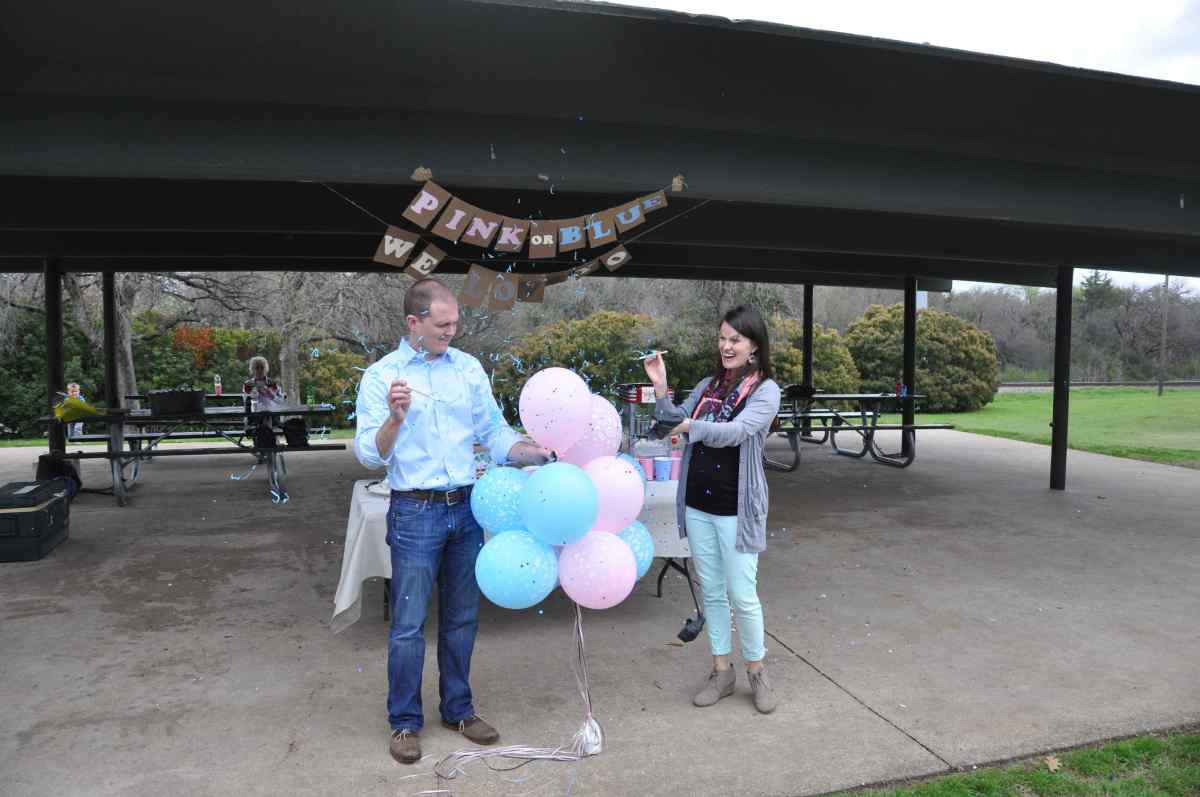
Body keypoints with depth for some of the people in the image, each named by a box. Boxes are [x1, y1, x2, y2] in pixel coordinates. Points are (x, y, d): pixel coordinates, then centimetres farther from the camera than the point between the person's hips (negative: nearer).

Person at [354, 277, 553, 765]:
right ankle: (405, 721, 23)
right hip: (415, 513, -4)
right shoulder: (381, 376, -5)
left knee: (462, 618, 15)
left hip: (466, 508, 4)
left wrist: (542, 454, -7)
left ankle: (458, 709, 32)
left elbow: (496, 435, 7)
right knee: (409, 625, 4)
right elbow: (369, 455, -10)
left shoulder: (469, 368, 5)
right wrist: (395, 418, -28)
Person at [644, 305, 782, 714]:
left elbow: (736, 431, -22)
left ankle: (757, 670, 26)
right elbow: (674, 421, 4)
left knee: (742, 595, 3)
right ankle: (721, 671, 28)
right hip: (698, 505, 5)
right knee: (711, 592, 14)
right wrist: (660, 386, -9)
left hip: (736, 509, -5)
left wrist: (694, 426, -13)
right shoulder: (707, 385, 7)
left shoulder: (765, 390, -8)